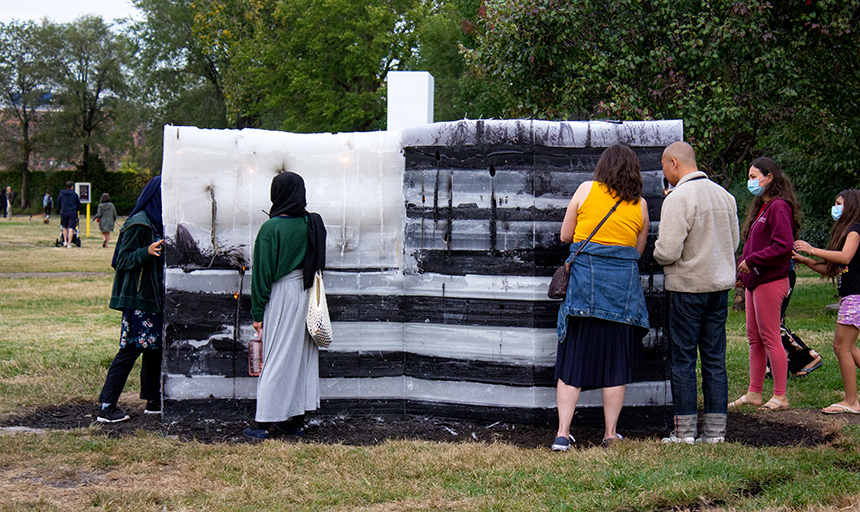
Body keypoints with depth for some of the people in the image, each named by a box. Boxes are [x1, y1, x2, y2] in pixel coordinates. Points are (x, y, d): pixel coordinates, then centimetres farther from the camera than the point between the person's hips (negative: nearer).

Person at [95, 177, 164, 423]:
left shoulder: (156, 222, 15)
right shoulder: (138, 224, -13)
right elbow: (123, 259, -17)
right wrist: (147, 252, -31)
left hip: (154, 297, 9)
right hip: (138, 298, -9)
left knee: (154, 348, 11)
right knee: (131, 349, -9)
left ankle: (153, 401, 19)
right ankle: (106, 407, -5)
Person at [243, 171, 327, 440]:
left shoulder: (271, 228, -13)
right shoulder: (313, 224, 3)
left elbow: (262, 273, -11)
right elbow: (317, 265, 9)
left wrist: (257, 313, -7)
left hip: (281, 298, -5)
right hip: (307, 295, 5)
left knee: (275, 359, -1)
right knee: (302, 355, 11)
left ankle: (264, 423, 2)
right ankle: (297, 420, 16)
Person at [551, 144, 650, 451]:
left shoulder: (586, 190, 3)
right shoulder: (640, 205, 7)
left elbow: (565, 236, 7)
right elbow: (638, 251, 13)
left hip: (584, 276, -1)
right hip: (623, 283, 1)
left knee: (573, 359, 3)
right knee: (616, 360, 9)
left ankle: (562, 434, 0)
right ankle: (610, 434, 13)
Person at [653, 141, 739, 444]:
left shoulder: (678, 198, -15)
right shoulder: (724, 195, 8)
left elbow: (668, 251, -20)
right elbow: (734, 241, 15)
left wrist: (657, 253, 1)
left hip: (687, 286, -6)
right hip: (720, 284, 7)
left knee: (683, 359, 2)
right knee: (715, 359, 10)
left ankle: (685, 432, 5)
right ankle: (715, 430, 13)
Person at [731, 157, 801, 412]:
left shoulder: (779, 207, -14)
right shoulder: (761, 207, 17)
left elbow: (784, 245, -23)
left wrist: (751, 261, -18)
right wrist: (742, 272, 13)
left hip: (770, 282, -10)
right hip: (754, 281, 10)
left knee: (770, 338, -5)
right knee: (754, 337, 12)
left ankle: (780, 396, 1)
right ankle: (754, 393, 18)